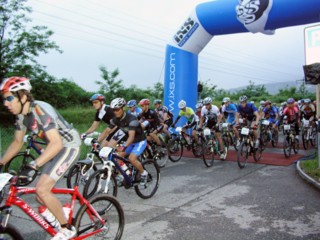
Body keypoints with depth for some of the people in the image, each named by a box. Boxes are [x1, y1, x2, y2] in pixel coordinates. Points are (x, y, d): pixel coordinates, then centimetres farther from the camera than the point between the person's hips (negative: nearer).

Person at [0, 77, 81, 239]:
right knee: (40, 196, 8)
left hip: (69, 146, -9)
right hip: (55, 148, 9)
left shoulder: (41, 110, -26)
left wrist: (33, 166, -42)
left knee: (42, 190, -20)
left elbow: (56, 143, -35)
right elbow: (17, 143, 13)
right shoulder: (21, 115, 1)